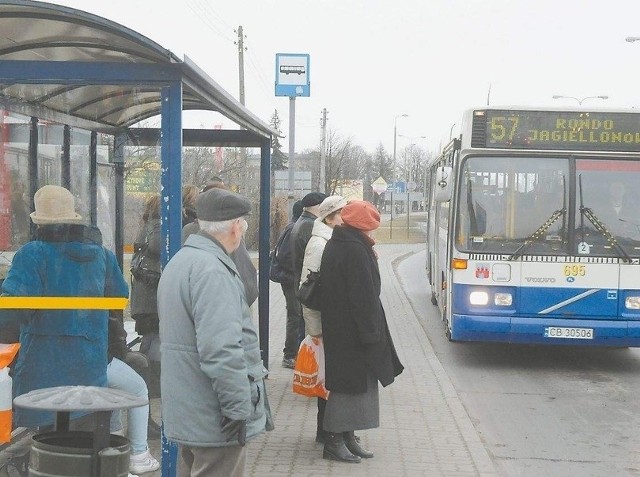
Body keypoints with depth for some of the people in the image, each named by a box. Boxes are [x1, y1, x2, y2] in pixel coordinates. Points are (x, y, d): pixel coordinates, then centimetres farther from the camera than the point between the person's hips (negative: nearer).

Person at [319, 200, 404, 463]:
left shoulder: (335, 245, 12)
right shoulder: (355, 251, -19)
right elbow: (363, 296, -20)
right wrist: (371, 332, -17)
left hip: (337, 328, 10)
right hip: (352, 330, -10)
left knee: (350, 381, 15)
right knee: (352, 382, -3)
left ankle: (346, 437, 22)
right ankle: (335, 441, 3)